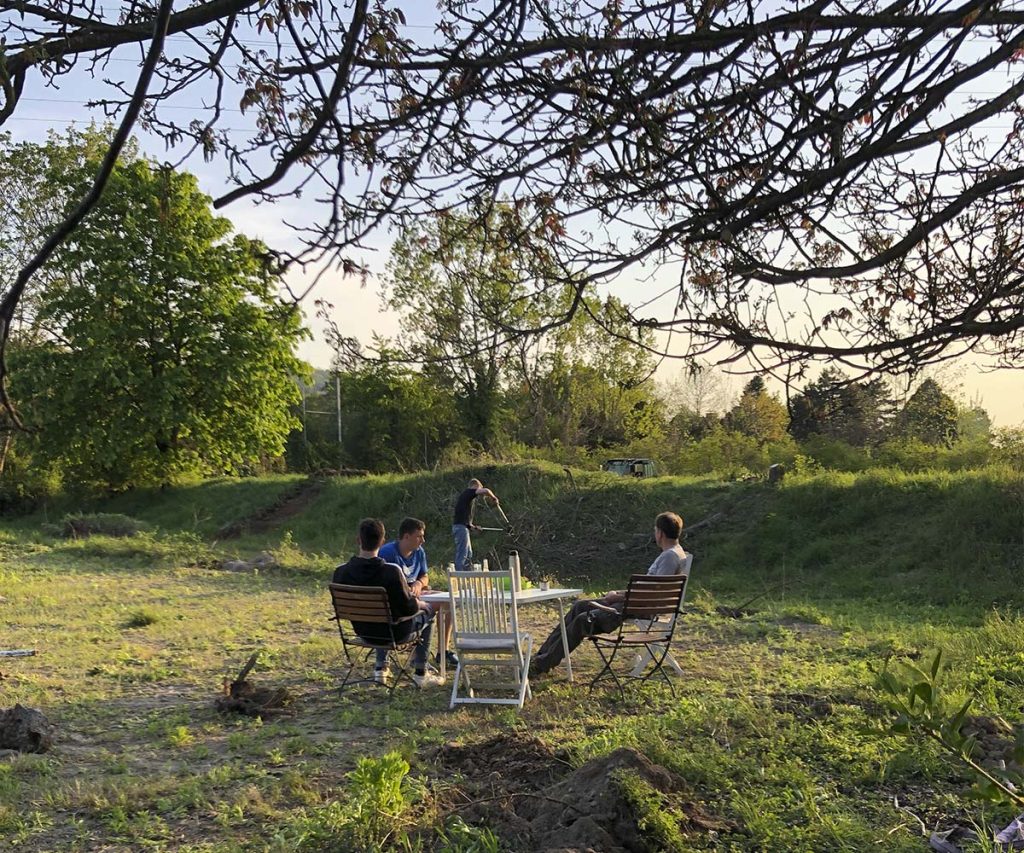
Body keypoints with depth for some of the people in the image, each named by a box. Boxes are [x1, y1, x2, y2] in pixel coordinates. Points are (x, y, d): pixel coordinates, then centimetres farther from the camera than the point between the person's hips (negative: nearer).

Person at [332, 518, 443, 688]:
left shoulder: (341, 571, -17)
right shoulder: (392, 571, -30)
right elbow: (409, 608, -21)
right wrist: (418, 603, 3)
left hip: (362, 631, 5)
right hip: (394, 632, -5)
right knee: (427, 611, 24)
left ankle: (380, 668, 37)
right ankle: (420, 674, 26)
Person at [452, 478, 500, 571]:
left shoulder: (465, 494, 23)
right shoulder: (469, 492, -4)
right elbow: (486, 491, -22)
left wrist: (472, 526, 27)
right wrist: (494, 498, -5)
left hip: (462, 526, 10)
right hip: (461, 526, -10)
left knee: (468, 554, 17)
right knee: (462, 555, -10)